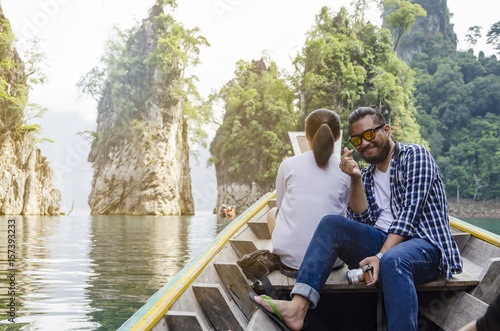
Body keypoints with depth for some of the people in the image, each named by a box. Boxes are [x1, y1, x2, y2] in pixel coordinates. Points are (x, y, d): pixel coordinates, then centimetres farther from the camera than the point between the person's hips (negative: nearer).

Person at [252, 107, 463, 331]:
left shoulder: (414, 155, 0)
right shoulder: (367, 176, 20)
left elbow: (410, 212, -12)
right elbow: (363, 220, 7)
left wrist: (381, 256, -22)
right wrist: (355, 179, -5)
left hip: (423, 244, -6)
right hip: (383, 241, 6)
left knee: (392, 261, -38)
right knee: (331, 223, -14)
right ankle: (298, 307, -29)